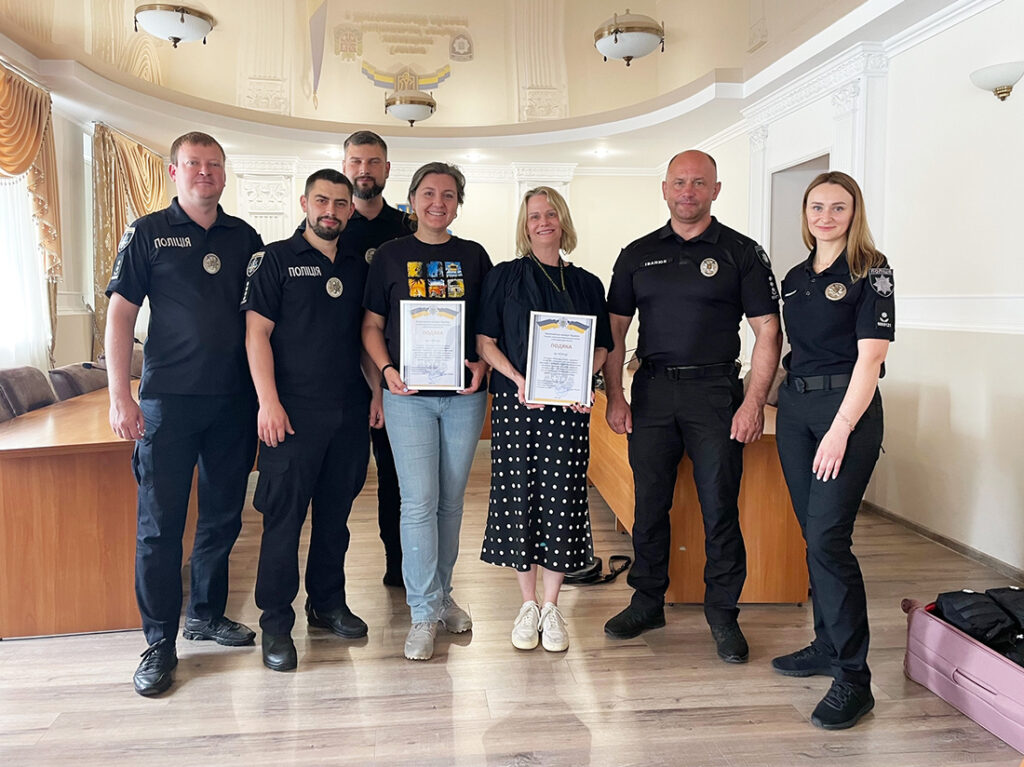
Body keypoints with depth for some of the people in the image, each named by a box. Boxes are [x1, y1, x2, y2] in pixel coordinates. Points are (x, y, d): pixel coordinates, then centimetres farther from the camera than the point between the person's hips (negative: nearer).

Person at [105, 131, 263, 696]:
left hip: (234, 398, 4)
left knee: (223, 516, 12)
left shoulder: (245, 238, 11)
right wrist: (120, 397, -11)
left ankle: (206, 614, 30)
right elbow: (120, 314, -2)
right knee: (160, 523, 0)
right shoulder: (149, 233, 2)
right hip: (169, 398, -3)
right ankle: (160, 642, 12)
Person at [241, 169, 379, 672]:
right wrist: (268, 401, -14)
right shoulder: (276, 259, -1)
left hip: (350, 412, 5)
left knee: (335, 512, 13)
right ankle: (276, 622, 11)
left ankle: (328, 603, 28)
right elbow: (256, 332, -7)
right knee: (284, 517, 0)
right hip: (294, 412, -5)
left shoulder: (357, 266, 13)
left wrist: (378, 389, 10)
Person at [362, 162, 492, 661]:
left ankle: (441, 593, 28)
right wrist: (386, 370, -11)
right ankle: (424, 612, 4)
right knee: (419, 502, -6)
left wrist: (483, 364, -7)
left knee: (451, 500, 11)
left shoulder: (474, 256, 9)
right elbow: (372, 325, 6)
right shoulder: (390, 256, 6)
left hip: (464, 395, 2)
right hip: (408, 396, -2)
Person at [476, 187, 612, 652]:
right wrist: (519, 380, -14)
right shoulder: (503, 277, 6)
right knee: (519, 496, 1)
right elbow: (485, 342, 1)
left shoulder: (586, 284, 11)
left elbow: (602, 346, 12)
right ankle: (527, 605, 16)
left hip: (569, 405, 1)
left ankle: (551, 607, 14)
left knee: (562, 499, 1)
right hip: (515, 401, -1)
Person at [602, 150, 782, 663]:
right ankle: (647, 602, 24)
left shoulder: (741, 252, 3)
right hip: (651, 389, 3)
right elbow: (614, 329, 12)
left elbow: (767, 332, -1)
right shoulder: (637, 255, 11)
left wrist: (754, 402, -9)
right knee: (649, 503, 8)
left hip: (715, 390, -2)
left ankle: (723, 613, 16)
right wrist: (615, 395, 3)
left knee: (720, 506, 1)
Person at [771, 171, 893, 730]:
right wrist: (764, 399, 12)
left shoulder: (870, 271, -5)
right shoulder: (795, 278, 14)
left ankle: (852, 677, -3)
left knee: (828, 538, -13)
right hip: (794, 405, 7)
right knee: (813, 533, 11)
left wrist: (841, 429, -20)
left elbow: (870, 355, -13)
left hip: (847, 406, -7)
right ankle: (828, 645, 25)